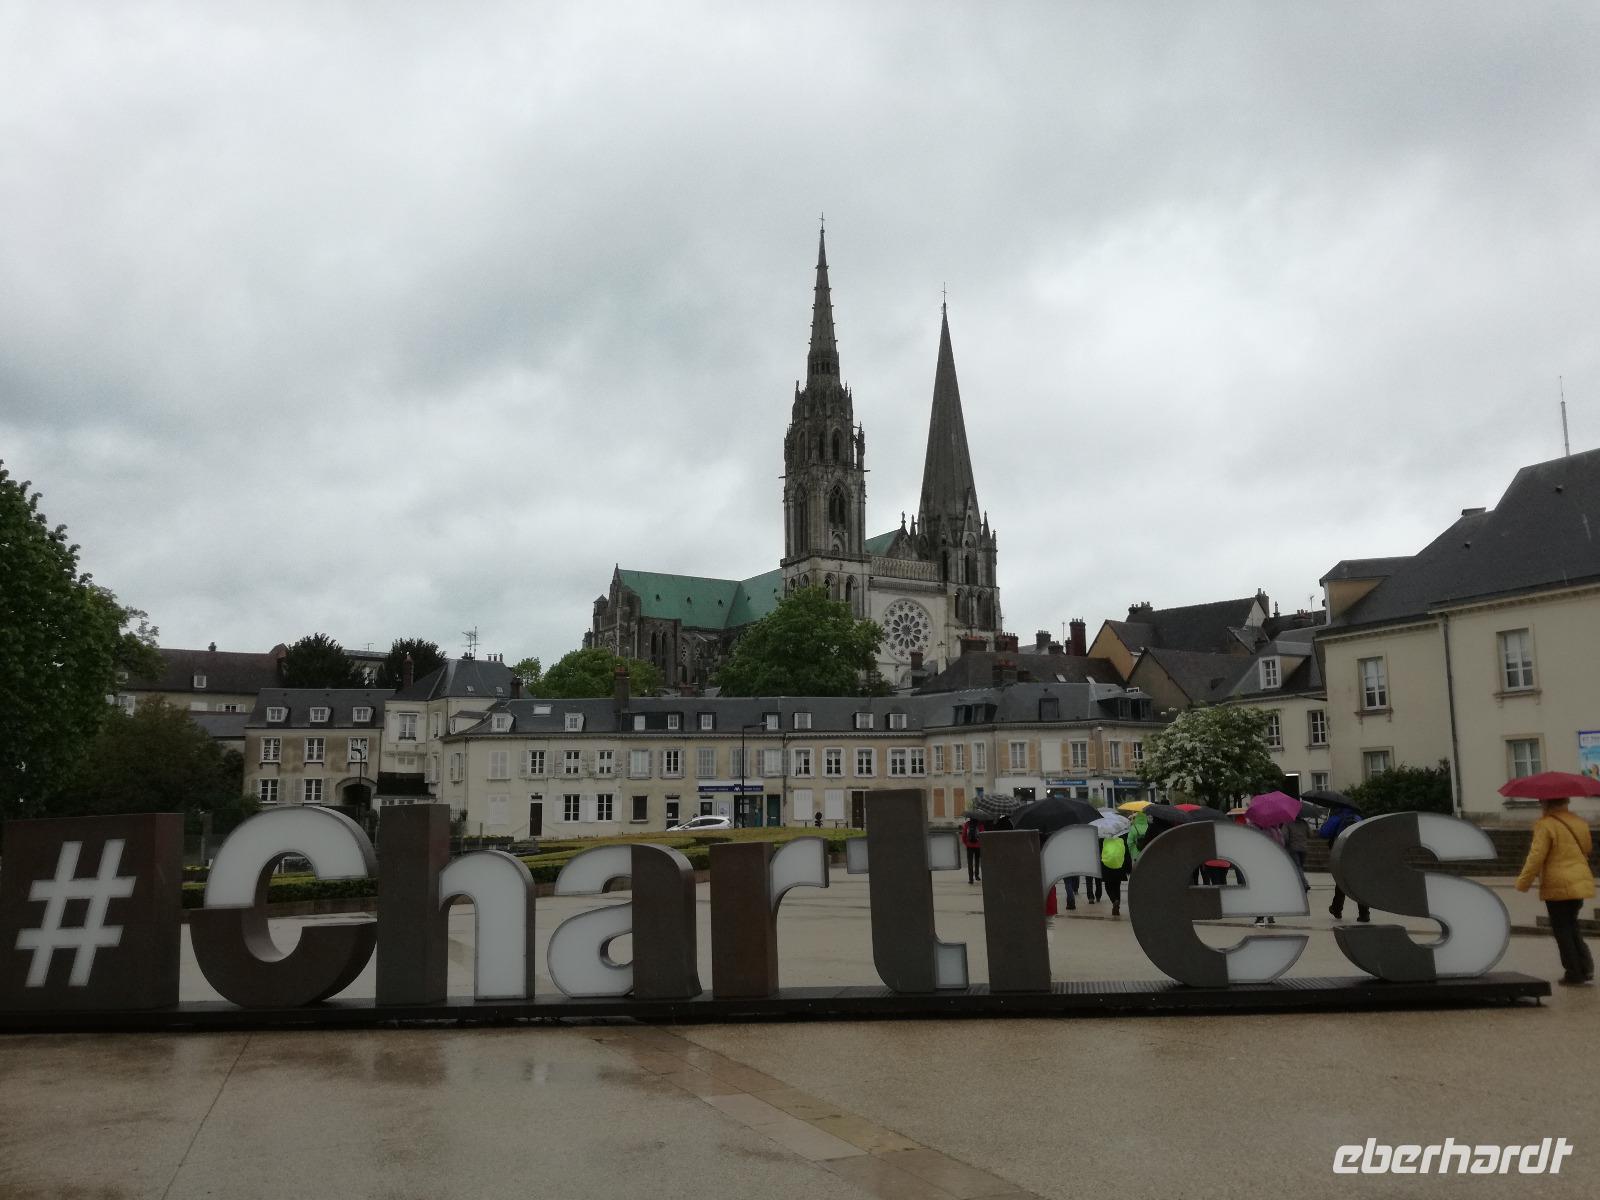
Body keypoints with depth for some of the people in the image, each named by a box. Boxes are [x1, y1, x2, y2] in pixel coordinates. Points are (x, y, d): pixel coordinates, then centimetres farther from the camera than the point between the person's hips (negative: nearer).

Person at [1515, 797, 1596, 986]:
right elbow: (1587, 848, 20)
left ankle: (1574, 973, 4)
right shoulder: (1579, 822, 9)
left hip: (1558, 885, -7)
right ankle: (1586, 967, 10)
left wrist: (1523, 882, -8)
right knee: (1571, 926, 19)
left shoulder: (1545, 825, -14)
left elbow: (1536, 857, -17)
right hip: (1581, 882, 7)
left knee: (1562, 929, 3)